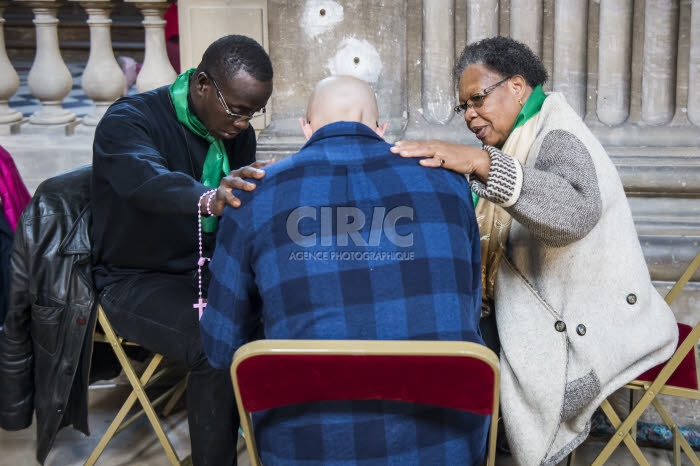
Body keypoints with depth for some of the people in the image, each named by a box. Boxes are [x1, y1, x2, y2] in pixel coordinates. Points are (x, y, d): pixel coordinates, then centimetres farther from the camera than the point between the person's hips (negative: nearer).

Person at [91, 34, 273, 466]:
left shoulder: (238, 132, 2)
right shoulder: (128, 121, -18)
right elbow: (147, 180, -41)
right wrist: (207, 198, -61)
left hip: (209, 271, 6)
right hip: (137, 281, -6)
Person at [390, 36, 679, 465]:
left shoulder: (558, 137, -15)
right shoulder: (523, 141, 13)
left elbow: (574, 213, -38)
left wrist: (482, 164, -46)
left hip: (591, 330, -9)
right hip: (555, 313, 9)